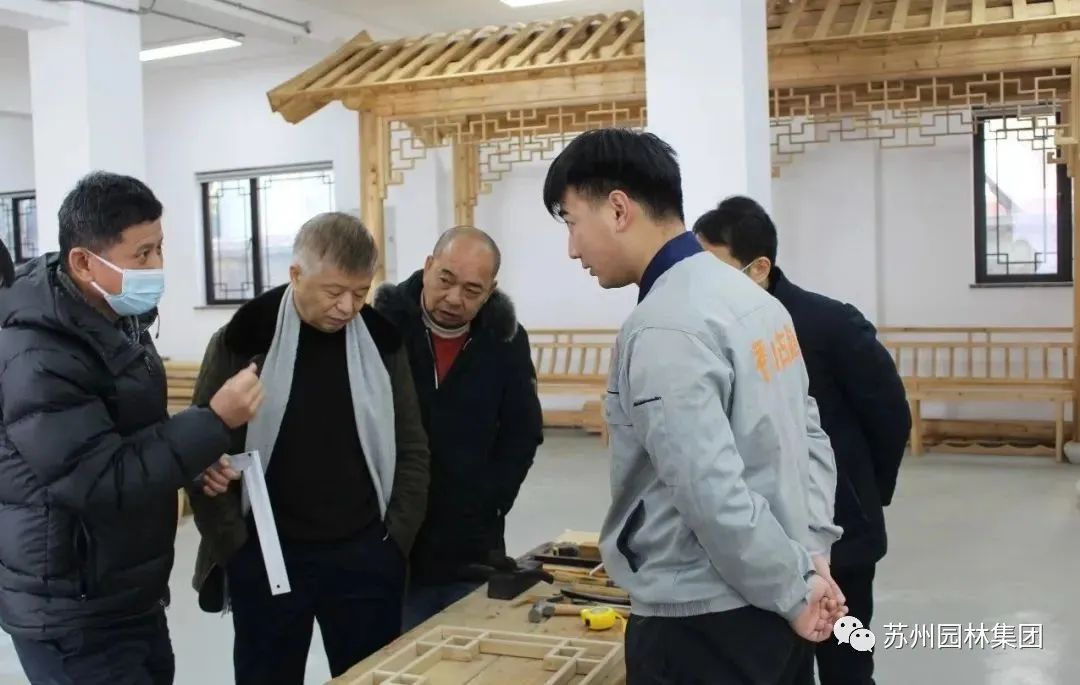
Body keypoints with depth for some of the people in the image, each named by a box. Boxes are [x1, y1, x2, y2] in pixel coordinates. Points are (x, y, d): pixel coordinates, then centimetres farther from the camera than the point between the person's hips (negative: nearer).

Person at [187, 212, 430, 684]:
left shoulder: (382, 339, 0)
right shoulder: (242, 341, -7)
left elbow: (411, 447, 5)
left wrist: (397, 538, 0)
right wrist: (233, 545, -7)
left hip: (365, 556, 2)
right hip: (266, 556, -1)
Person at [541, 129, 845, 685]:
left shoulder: (663, 329, -21)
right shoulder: (750, 295, 7)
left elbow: (714, 496, -26)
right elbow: (810, 438, 11)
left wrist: (793, 595, -13)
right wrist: (810, 560, 7)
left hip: (702, 622, -8)